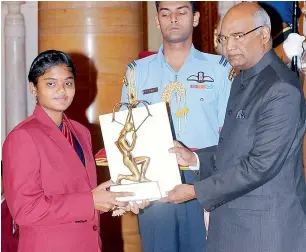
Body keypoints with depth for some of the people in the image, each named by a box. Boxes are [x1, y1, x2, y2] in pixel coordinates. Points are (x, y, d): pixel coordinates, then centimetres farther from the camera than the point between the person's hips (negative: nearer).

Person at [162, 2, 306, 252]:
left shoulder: (282, 90, -19)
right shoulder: (242, 81, 12)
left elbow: (261, 164, -22)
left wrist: (196, 191, -16)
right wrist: (196, 158, 3)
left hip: (266, 224, -8)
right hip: (233, 217, 8)